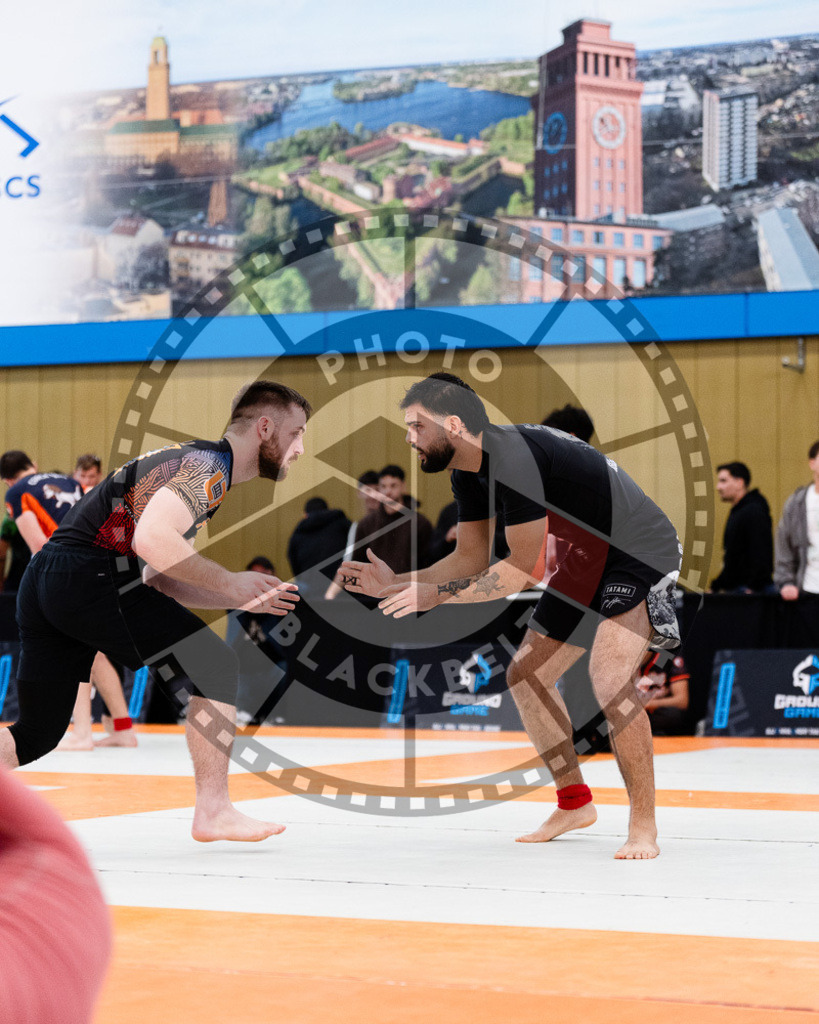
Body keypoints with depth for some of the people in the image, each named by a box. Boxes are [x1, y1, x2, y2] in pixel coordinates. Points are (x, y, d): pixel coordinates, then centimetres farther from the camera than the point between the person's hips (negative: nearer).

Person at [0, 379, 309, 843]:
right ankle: (213, 813, 1)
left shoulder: (191, 464, 27)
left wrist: (247, 598, 21)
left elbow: (157, 581, 27)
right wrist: (230, 583, -10)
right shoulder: (209, 465, -5)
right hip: (89, 574, -10)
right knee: (218, 666, -2)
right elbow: (152, 539, -22)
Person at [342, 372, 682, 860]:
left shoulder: (514, 458, -29)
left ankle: (644, 826, -14)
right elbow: (472, 560, 11)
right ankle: (575, 803, 25)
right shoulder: (470, 474, 2)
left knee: (611, 680, -26)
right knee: (526, 675, 11)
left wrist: (436, 594, -22)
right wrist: (395, 583, 0)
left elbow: (523, 570, -25)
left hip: (643, 554, -10)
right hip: (592, 559, 10)